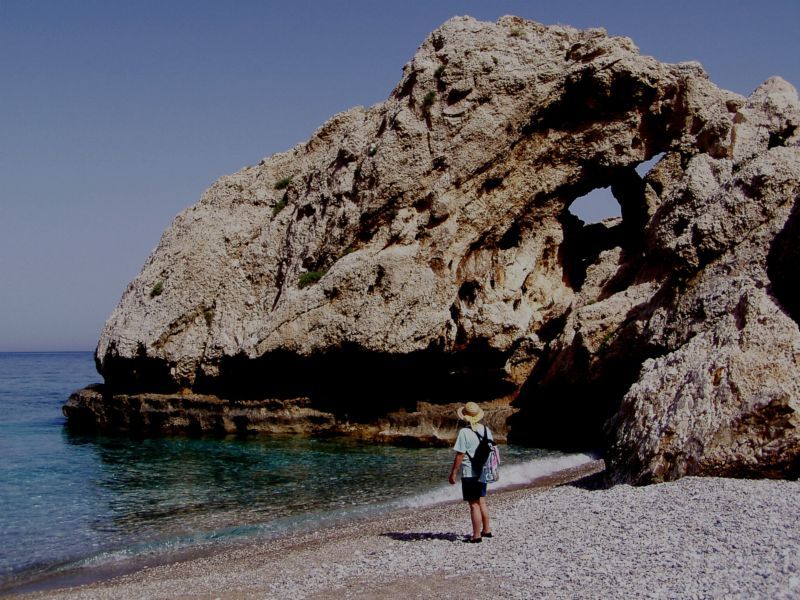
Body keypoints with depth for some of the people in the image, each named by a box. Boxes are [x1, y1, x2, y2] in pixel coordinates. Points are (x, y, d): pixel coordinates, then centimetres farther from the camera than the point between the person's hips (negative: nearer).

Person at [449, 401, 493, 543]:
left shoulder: (464, 432, -17)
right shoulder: (486, 430, 4)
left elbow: (460, 455, -18)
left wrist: (453, 473, -11)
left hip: (469, 473, -7)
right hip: (483, 473, 7)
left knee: (474, 505, -1)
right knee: (482, 502, 20)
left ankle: (476, 535, 4)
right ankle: (486, 530, 28)